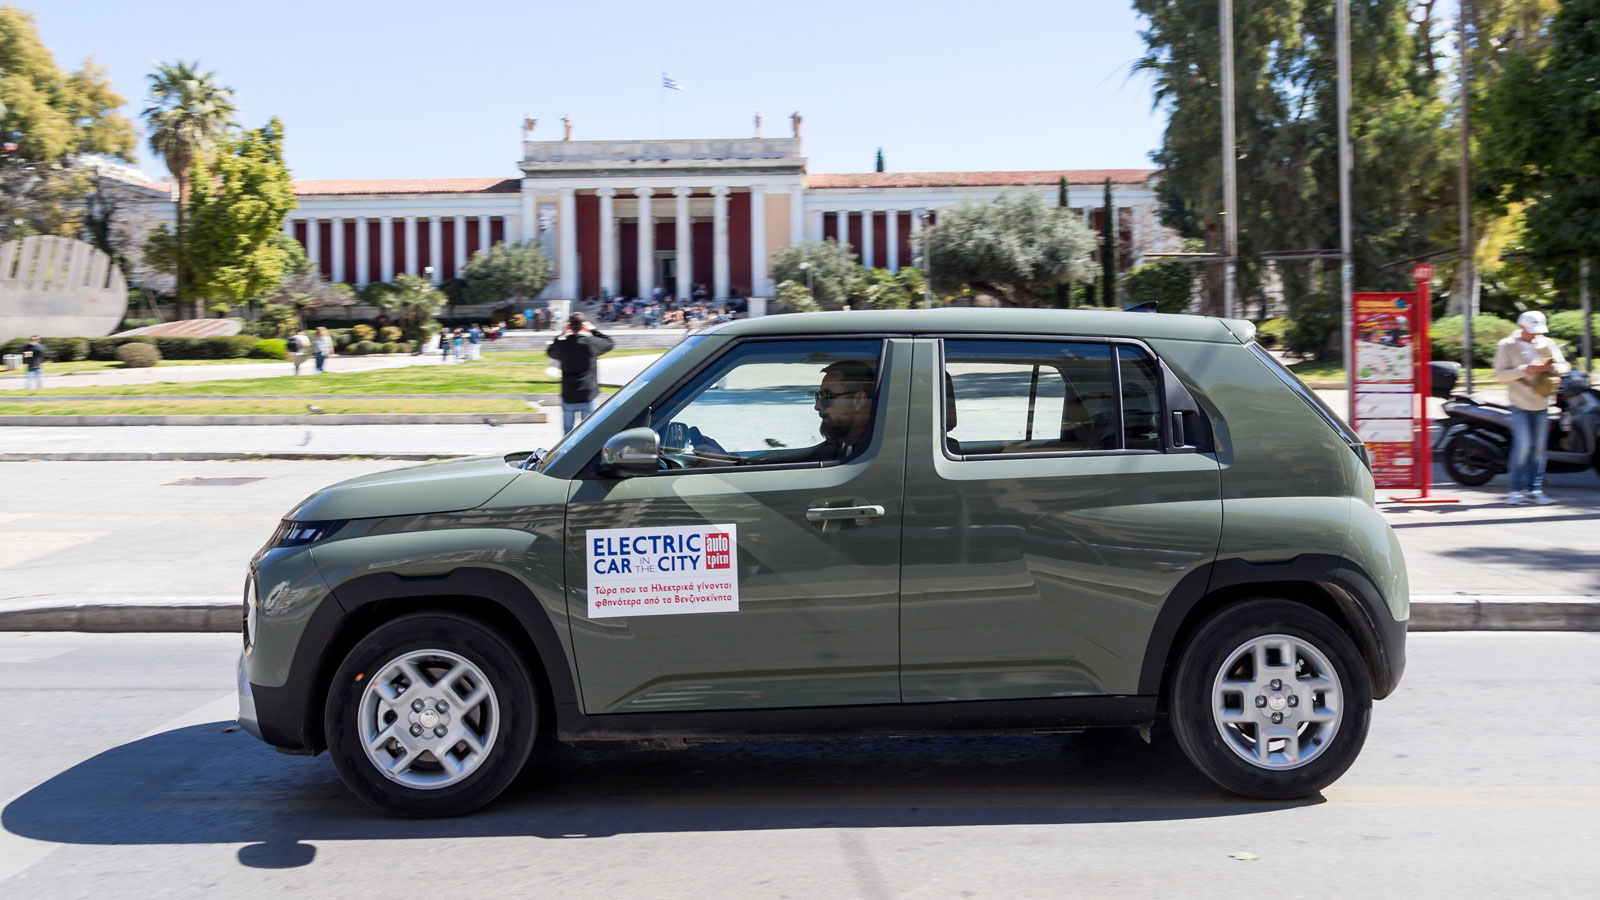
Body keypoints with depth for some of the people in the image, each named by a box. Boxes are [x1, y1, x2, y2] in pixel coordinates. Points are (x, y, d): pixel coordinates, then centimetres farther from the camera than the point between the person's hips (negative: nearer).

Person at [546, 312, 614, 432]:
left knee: (567, 430, 12)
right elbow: (609, 343, 7)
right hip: (587, 396, -1)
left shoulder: (563, 345, -8)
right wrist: (593, 331, 12)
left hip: (568, 398, 1)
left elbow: (551, 352, 15)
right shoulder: (591, 343, -12)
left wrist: (562, 335, 14)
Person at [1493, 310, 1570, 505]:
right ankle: (1516, 490, -5)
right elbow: (1500, 373, -8)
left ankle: (1534, 489, 11)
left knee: (1538, 448, 5)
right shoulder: (1507, 346, -2)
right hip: (1520, 405, -4)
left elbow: (1564, 366, 12)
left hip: (1542, 405, 4)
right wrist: (1525, 370, -20)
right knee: (1522, 445, -13)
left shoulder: (1547, 344, 10)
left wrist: (1552, 367, -11)